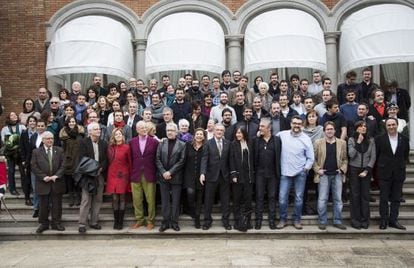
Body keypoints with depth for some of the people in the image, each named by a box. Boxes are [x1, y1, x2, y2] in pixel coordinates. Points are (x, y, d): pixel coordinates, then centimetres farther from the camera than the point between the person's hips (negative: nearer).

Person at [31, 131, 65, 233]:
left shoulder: (59, 150, 6)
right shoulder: (36, 152, 3)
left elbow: (63, 165, 0)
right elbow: (34, 167, -3)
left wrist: (56, 175, -13)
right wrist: (43, 176, -13)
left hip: (57, 182, 1)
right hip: (43, 183, -1)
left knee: (57, 204, 7)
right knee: (43, 205, 7)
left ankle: (56, 223, 18)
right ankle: (44, 223, 20)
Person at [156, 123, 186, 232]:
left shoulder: (182, 145, 0)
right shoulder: (161, 144, 7)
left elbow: (181, 161, -7)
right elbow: (157, 159, 2)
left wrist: (170, 172, -13)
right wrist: (163, 172, -10)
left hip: (176, 177, -2)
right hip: (163, 177, 2)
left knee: (175, 200, 4)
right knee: (164, 200, 7)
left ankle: (174, 222, 13)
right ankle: (165, 222, 15)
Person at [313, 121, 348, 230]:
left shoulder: (342, 143, 7)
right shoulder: (318, 143, 1)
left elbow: (345, 159, 11)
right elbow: (313, 158, 3)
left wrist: (343, 169, -3)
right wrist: (317, 169, -7)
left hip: (337, 175, 2)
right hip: (324, 175, -2)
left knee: (338, 199, 7)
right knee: (322, 200, -1)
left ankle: (338, 221, 17)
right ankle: (322, 221, 9)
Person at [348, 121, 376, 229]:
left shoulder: (371, 140, 3)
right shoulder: (351, 140, 0)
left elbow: (373, 157, 0)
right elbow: (351, 155, -11)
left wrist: (367, 170, -8)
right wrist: (358, 142, -15)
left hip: (366, 170, 1)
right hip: (354, 170, -1)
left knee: (365, 195, 3)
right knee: (355, 195, 2)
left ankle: (365, 220, 11)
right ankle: (355, 220, 8)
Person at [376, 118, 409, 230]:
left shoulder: (404, 139, 4)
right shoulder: (380, 139, -3)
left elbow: (406, 155, 11)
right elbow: (376, 155, 1)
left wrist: (401, 165, 7)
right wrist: (380, 167, 1)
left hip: (399, 173, 2)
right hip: (384, 173, -2)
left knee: (396, 199, 7)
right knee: (384, 199, 3)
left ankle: (393, 220, 16)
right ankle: (383, 220, 11)